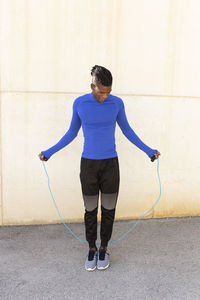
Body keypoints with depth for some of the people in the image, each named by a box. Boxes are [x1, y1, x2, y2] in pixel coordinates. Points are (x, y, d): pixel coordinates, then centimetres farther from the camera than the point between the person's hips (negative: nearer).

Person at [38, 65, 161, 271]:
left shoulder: (117, 103, -5)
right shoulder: (79, 103, -6)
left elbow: (127, 131, 6)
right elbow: (72, 133, 5)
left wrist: (148, 151, 8)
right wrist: (49, 152, 5)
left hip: (110, 165, 0)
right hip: (88, 164, 0)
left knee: (108, 209, 8)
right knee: (90, 210, 9)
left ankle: (103, 248, 29)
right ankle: (91, 249, 29)